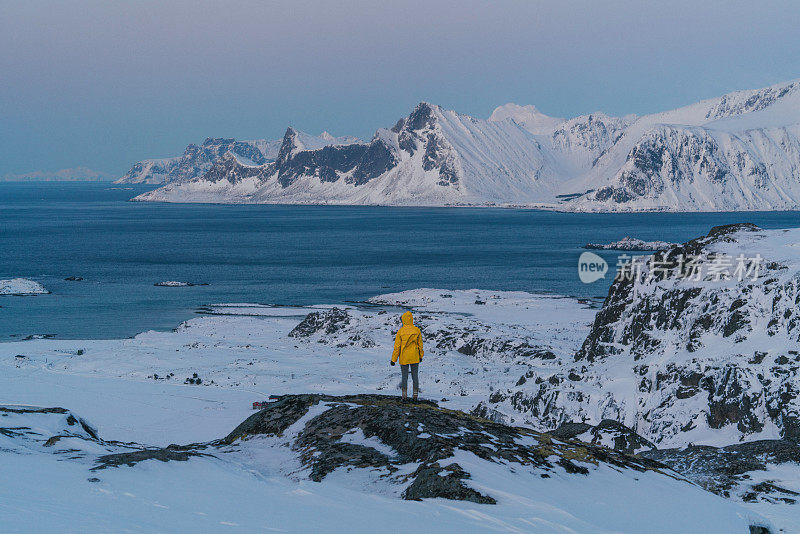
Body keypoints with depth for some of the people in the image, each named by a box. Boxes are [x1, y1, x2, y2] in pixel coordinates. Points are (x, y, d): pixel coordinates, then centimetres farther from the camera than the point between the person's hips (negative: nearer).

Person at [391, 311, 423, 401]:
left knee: (404, 376, 7)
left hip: (404, 358, -1)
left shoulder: (400, 331, -9)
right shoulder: (417, 330, -4)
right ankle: (415, 394, 7)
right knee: (415, 376, 8)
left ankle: (404, 395, 5)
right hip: (415, 358, 1)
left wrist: (393, 359, 0)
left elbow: (397, 346, -7)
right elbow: (420, 344, 4)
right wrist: (421, 356, 18)